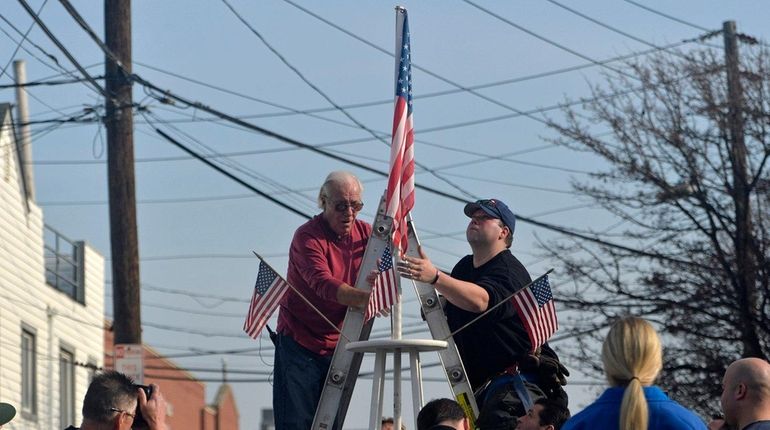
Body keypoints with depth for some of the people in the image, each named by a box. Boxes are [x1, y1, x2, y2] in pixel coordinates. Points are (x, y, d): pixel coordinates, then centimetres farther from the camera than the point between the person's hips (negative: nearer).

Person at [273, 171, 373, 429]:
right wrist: (361, 298, -50)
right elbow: (322, 282, -32)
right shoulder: (307, 237, -16)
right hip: (300, 346, -6)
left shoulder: (365, 233, 4)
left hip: (338, 347, 6)